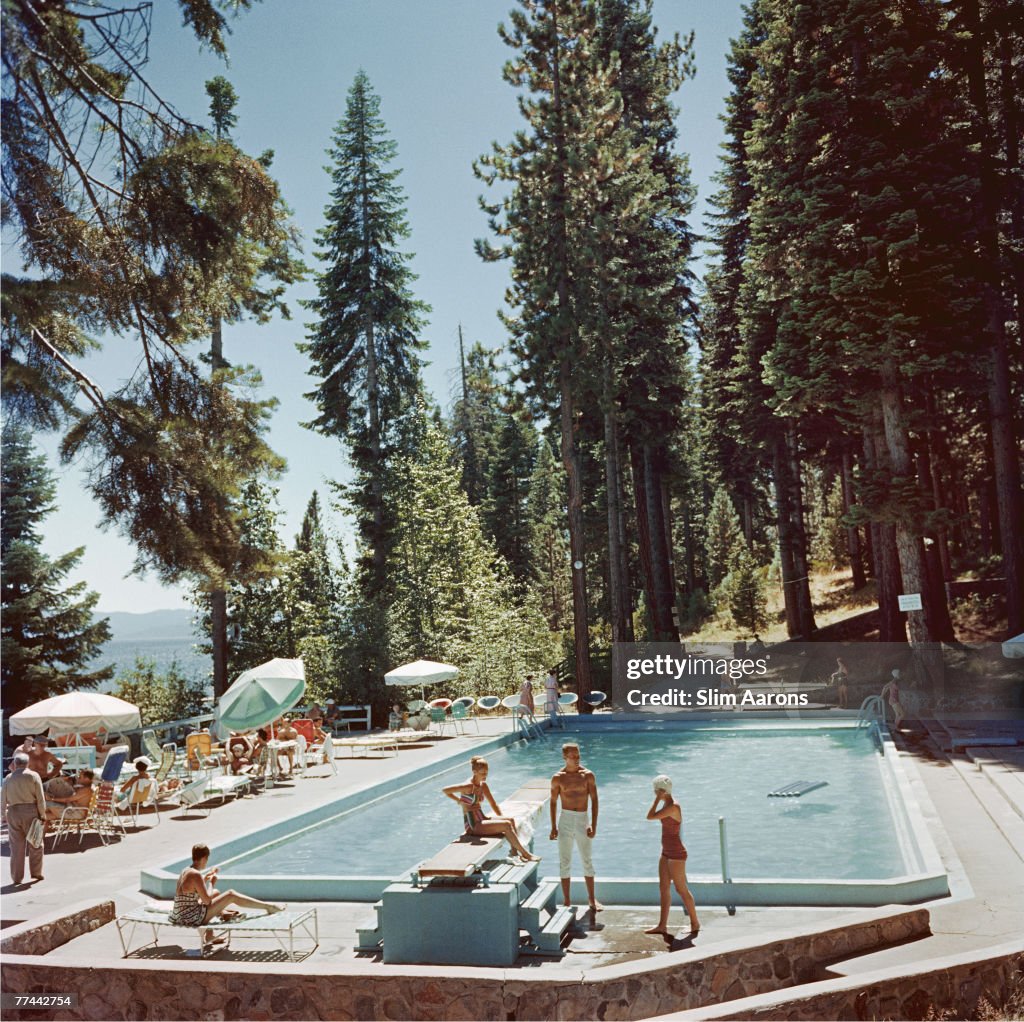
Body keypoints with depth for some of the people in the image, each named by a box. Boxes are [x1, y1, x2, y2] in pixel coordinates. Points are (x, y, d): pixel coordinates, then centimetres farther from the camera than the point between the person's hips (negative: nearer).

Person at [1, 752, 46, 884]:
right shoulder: (33, 776, -3)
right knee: (35, 843, 10)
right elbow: (40, 798, -5)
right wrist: (42, 815, 1)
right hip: (31, 811, -2)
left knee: (16, 845, 8)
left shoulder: (8, 778, 4)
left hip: (13, 812, 2)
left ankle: (16, 877, 11)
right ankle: (36, 872, 13)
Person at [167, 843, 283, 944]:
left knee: (216, 893, 30)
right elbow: (207, 900, -19)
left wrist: (206, 877, 25)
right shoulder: (196, 875, -21)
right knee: (231, 895, -6)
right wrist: (211, 883, -4)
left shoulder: (186, 870, 8)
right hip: (192, 918, -10)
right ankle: (267, 906, -1)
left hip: (182, 916, 10)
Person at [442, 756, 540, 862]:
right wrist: (461, 803, -16)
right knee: (506, 825, -18)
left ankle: (515, 852, -7)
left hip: (482, 819, 8)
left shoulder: (483, 785, 9)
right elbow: (445, 790, -22)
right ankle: (526, 854, -11)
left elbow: (494, 804, 17)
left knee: (511, 820, -8)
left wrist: (502, 819, 7)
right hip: (473, 825, -8)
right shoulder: (468, 786, -16)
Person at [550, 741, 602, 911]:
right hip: (565, 820, 0)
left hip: (583, 820, 0)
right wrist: (553, 827, 0)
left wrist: (593, 825, -7)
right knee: (565, 862, 6)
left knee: (587, 860, 8)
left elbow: (594, 800, -2)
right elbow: (553, 803, 3)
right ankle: (566, 900, 16)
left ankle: (592, 898, 20)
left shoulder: (588, 775, -3)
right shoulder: (558, 778, -4)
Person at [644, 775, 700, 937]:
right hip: (667, 852, 10)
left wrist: (658, 798, -21)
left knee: (681, 889, 1)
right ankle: (662, 925, 16)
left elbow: (650, 816, -27)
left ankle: (695, 923, 15)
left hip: (676, 853, -10)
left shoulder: (673, 806, -23)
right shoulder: (667, 803, 7)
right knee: (664, 888, 11)